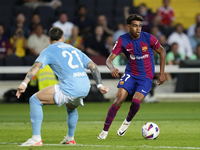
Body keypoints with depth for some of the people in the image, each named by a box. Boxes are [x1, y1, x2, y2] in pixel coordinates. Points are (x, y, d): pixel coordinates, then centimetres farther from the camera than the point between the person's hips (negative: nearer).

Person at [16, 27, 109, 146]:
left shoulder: (49, 51, 10)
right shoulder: (74, 49, 27)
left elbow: (37, 66, -6)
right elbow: (93, 67, 22)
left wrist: (24, 83, -17)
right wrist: (100, 85, 22)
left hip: (70, 88, -7)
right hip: (85, 87, 7)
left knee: (35, 100, 2)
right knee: (70, 107, 39)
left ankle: (36, 138, -5)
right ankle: (70, 138, 42)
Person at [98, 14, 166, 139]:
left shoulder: (148, 38, -11)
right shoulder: (123, 40, -9)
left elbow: (162, 51, 6)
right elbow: (109, 59, -10)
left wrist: (162, 73, 5)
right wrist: (112, 68, -34)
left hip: (146, 76, -1)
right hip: (130, 74, 1)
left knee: (136, 101, -22)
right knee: (119, 99, -18)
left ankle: (128, 121, 13)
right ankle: (105, 131, -8)